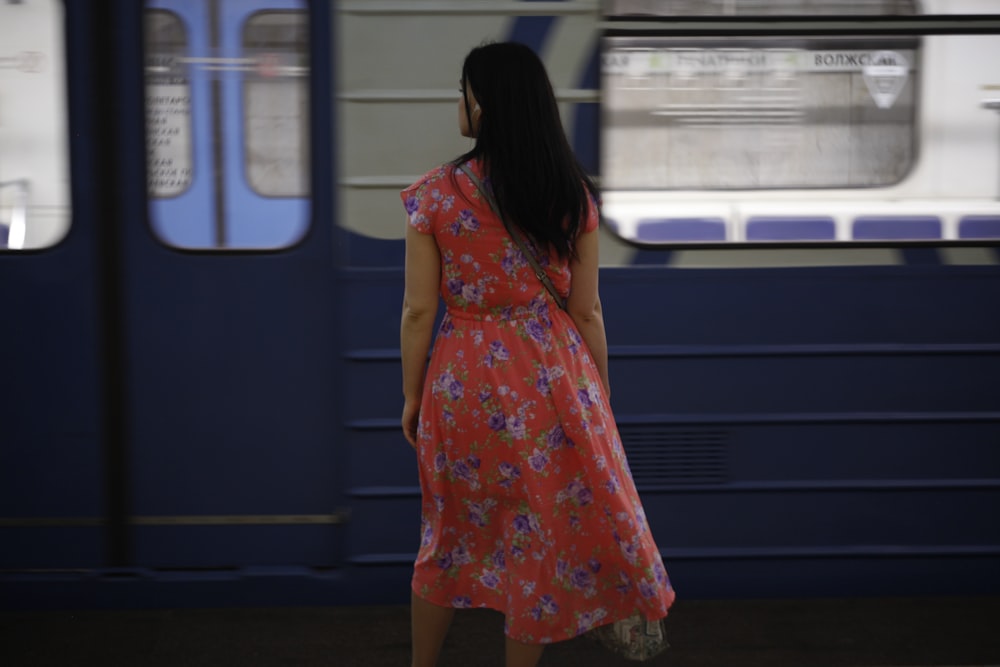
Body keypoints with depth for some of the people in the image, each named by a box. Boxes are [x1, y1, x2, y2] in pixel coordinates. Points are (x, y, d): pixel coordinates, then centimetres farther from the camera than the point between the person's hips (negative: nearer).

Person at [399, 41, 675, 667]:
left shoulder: (436, 193, -9)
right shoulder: (574, 194, -3)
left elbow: (418, 310, -6)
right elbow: (587, 310, 0)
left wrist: (412, 393, 6)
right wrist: (599, 395, 11)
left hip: (464, 381, 0)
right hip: (552, 380, 0)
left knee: (451, 533, 17)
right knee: (546, 533, 12)